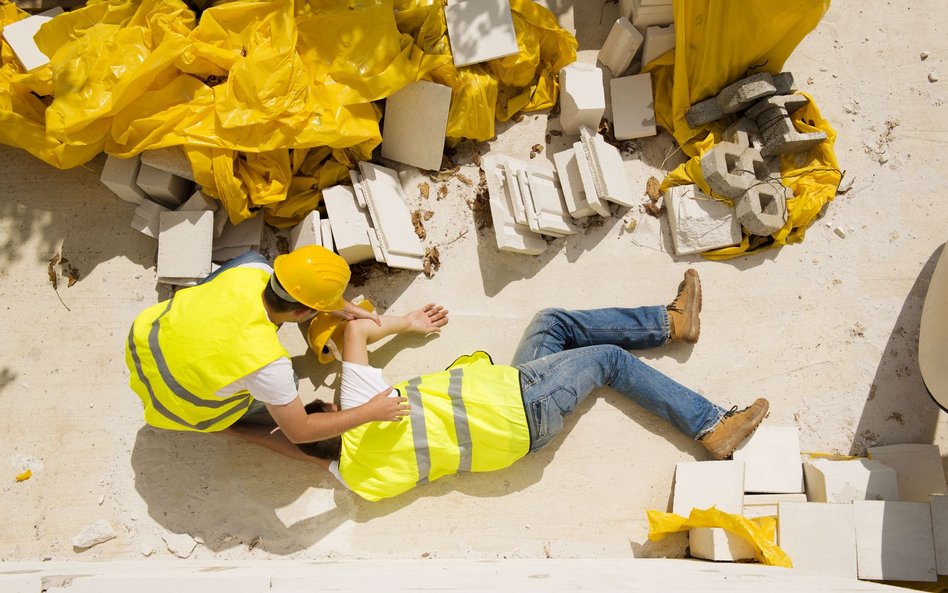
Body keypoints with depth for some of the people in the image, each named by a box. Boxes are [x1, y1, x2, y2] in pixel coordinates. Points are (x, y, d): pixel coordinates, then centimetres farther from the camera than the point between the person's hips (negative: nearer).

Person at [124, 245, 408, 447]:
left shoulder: (250, 271, -25)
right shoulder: (266, 363, -38)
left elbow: (295, 284, 1)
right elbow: (299, 432, -23)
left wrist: (344, 306, 7)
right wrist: (370, 411, -17)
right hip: (171, 404, -4)